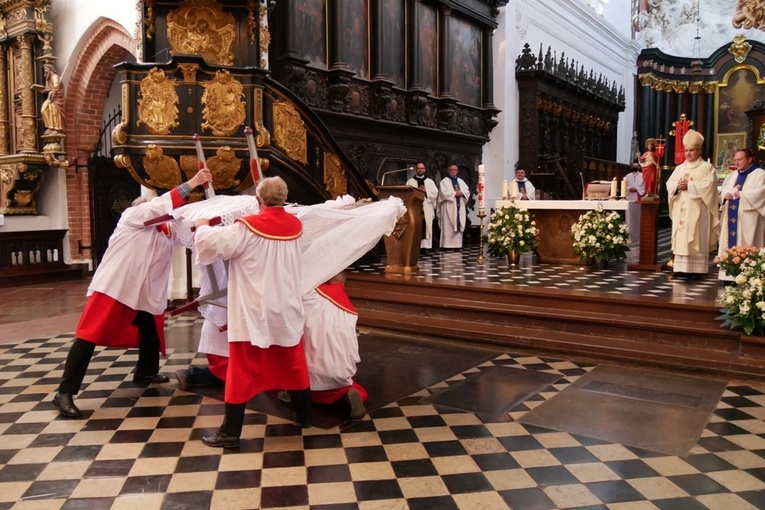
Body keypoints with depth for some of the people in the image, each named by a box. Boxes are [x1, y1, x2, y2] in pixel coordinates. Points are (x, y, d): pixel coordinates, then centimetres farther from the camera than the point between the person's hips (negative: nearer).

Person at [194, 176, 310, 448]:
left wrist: (202, 227, 2)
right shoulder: (295, 225, 2)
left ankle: (230, 432, 6)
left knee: (242, 371, 1)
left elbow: (214, 243, -19)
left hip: (254, 312, -5)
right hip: (287, 310, 5)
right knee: (294, 365, 18)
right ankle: (305, 415, 31)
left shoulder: (248, 228, -15)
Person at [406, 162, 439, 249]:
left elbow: (435, 193, 3)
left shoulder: (430, 181, 14)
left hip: (427, 209, 1)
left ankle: (425, 245, -2)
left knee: (426, 227, -3)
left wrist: (425, 191, -9)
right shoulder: (410, 181, 10)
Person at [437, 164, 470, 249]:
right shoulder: (444, 181, 2)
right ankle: (447, 244, -8)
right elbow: (444, 193, -13)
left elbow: (467, 192, 10)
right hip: (448, 207, -5)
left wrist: (462, 193, -11)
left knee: (458, 226, 2)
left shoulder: (461, 181, 18)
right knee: (448, 227, -8)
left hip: (459, 207, 5)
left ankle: (457, 244, 5)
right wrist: (455, 193, -14)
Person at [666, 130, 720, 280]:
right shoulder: (679, 168, 19)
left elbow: (708, 185, -11)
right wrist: (678, 186, -12)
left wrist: (689, 185, -16)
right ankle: (681, 268, 3)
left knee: (696, 240, -8)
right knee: (681, 239, 2)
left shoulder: (707, 167, 3)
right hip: (681, 210, 5)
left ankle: (695, 270, -8)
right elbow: (669, 184, 9)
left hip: (697, 211, -5)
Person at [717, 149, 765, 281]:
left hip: (747, 218, -7)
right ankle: (730, 273, 7)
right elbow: (723, 190, 16)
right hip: (731, 217, 7)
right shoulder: (732, 175, 20)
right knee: (730, 244, 4)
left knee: (746, 249, -9)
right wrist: (725, 194, -6)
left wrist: (741, 194, -15)